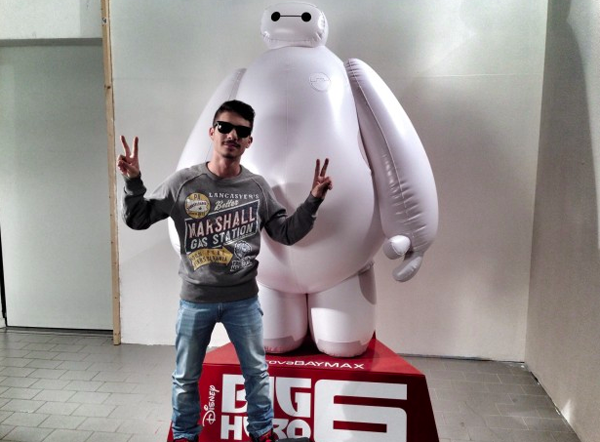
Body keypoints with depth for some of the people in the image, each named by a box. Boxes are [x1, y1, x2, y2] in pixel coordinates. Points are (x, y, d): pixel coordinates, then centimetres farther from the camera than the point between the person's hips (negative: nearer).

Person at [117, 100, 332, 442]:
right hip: (195, 301, 0)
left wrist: (314, 199, -9)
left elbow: (288, 233, 2)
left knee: (257, 372, 16)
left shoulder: (258, 187, -3)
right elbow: (137, 220, 1)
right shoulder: (183, 182, -6)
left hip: (244, 300, 1)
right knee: (186, 378, 16)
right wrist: (133, 182, -15)